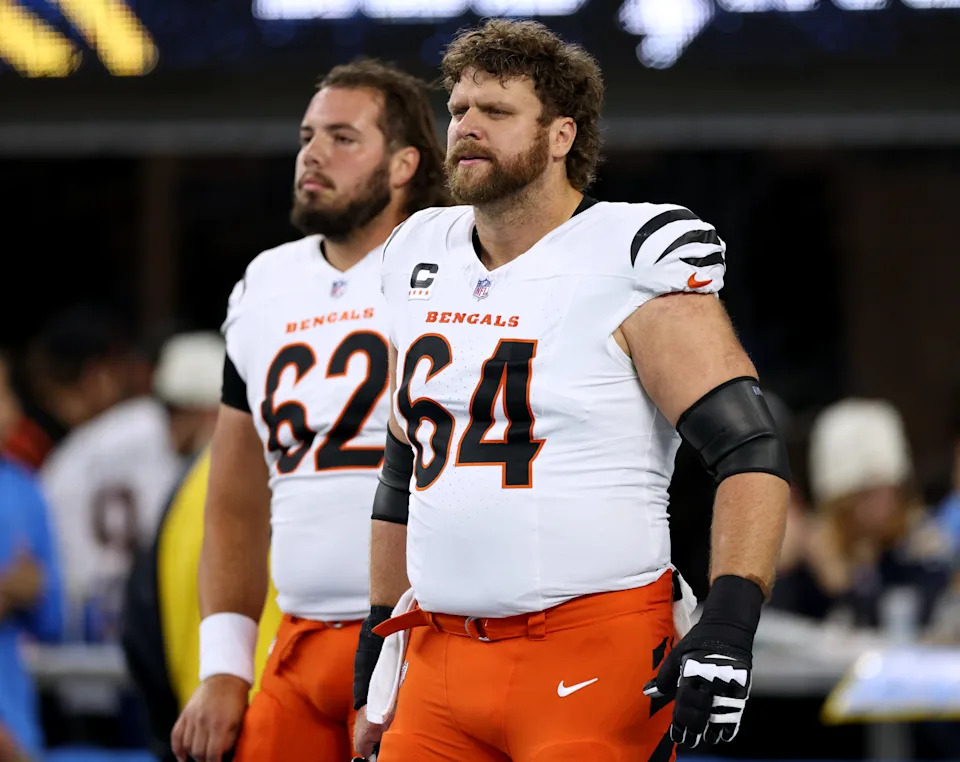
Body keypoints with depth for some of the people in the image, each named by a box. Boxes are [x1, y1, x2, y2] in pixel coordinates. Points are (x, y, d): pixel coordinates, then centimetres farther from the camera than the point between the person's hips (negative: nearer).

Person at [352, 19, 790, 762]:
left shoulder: (630, 264, -7)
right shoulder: (422, 260, 14)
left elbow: (752, 453, -12)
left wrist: (727, 627, -24)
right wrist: (378, 633, 25)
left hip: (595, 661, -6)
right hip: (443, 662, 6)